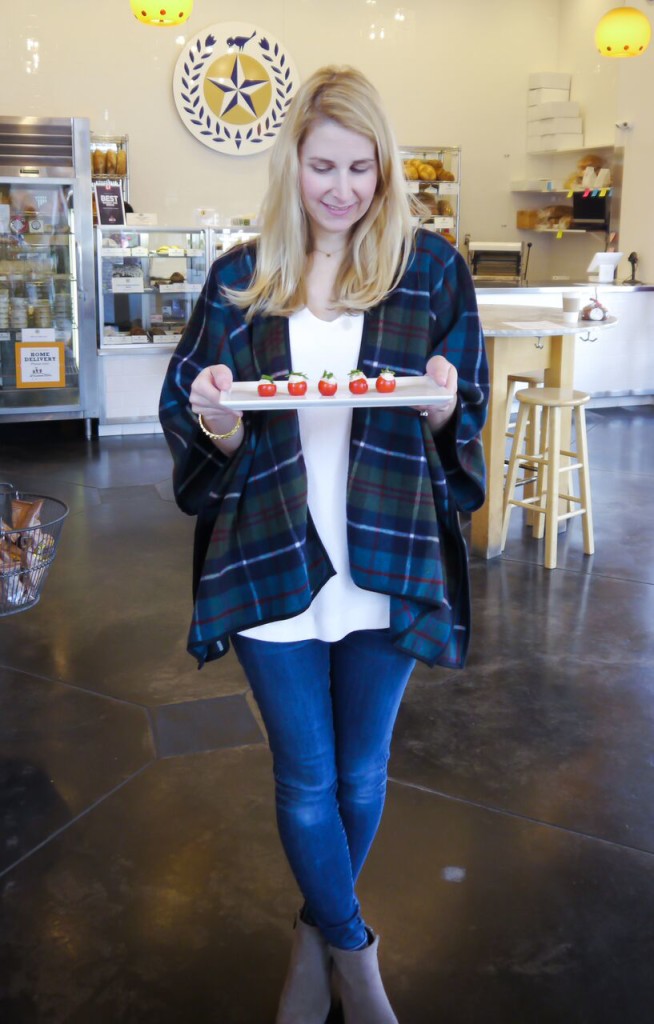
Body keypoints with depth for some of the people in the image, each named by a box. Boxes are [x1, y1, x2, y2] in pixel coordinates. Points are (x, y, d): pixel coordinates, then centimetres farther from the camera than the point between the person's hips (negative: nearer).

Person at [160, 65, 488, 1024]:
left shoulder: (431, 267, 1)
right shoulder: (242, 279, 4)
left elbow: (465, 417, 4)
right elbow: (202, 432, 5)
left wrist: (439, 404, -19)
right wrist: (219, 422, -18)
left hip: (386, 564, 0)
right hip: (274, 560, 0)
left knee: (361, 771, 15)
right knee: (306, 776, 10)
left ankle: (320, 929, 42)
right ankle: (351, 945, 36)